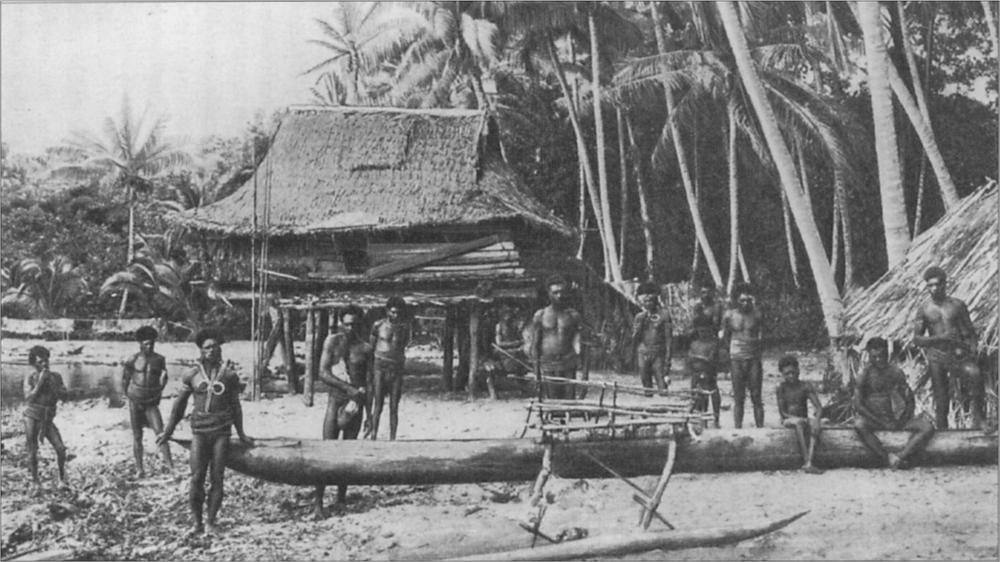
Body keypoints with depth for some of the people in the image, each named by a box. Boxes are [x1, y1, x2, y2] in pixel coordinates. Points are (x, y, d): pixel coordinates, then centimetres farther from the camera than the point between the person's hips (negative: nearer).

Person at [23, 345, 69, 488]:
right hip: (32, 417, -2)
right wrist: (40, 382, -20)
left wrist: (52, 383, -17)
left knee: (61, 449, -9)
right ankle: (35, 480, 21)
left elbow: (63, 397, -5)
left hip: (48, 420, 2)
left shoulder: (56, 376, 3)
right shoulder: (30, 377, -6)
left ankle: (62, 476, 11)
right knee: (33, 451, 2)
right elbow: (29, 398, -15)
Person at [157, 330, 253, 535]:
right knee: (197, 477, -6)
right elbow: (179, 405, 14)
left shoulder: (229, 375, 4)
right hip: (199, 431, 0)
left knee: (216, 478, -1)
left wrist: (241, 434, 19)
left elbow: (235, 405, 14)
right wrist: (168, 432, 17)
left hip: (222, 431, 0)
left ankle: (210, 522, 9)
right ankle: (196, 522, 5)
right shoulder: (191, 376, 4)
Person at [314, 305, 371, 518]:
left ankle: (341, 498, 18)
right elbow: (322, 373, -8)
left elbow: (366, 381, 12)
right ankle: (318, 504, -6)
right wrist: (348, 388, -18)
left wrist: (369, 414, 8)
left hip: (356, 403, 3)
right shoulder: (332, 342, -1)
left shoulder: (365, 349, 6)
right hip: (336, 399, -3)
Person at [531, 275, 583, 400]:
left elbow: (577, 341, 3)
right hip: (547, 366, 0)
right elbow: (535, 346, 6)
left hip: (568, 366, 0)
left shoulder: (574, 316, 6)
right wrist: (536, 373, 2)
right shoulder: (540, 316, 4)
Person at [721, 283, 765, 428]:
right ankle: (738, 429, 6)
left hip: (754, 358, 0)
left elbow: (761, 336, 11)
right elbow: (724, 337, 8)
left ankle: (760, 428, 4)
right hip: (736, 359, 0)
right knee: (738, 398, 2)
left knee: (756, 397, 0)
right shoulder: (729, 315, 1)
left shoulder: (757, 315, 3)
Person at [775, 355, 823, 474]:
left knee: (813, 422, -31)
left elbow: (819, 407, -6)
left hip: (803, 420, 2)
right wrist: (797, 419, -23)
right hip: (788, 420, -2)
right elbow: (782, 412, -8)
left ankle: (808, 464, -42)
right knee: (799, 422, -35)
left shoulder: (805, 386, 1)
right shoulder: (782, 387, -2)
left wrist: (816, 419, -26)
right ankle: (806, 461, -39)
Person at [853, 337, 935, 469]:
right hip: (873, 419, -3)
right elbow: (858, 405, -9)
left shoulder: (896, 373, 6)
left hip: (895, 419, 3)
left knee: (928, 428, -19)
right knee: (859, 425, -38)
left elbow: (910, 401, 8)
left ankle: (900, 457, -33)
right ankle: (888, 459, -34)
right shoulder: (864, 376, -4)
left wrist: (903, 420, -10)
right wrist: (882, 423, -15)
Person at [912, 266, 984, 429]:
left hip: (958, 354, 0)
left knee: (975, 373, -32)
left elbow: (970, 333, 7)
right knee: (941, 403, 0)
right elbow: (916, 339, 0)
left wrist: (972, 354, -10)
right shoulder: (924, 310, 4)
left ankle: (977, 415, -20)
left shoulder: (958, 305, 5)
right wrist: (939, 338, -17)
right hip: (936, 357, 0)